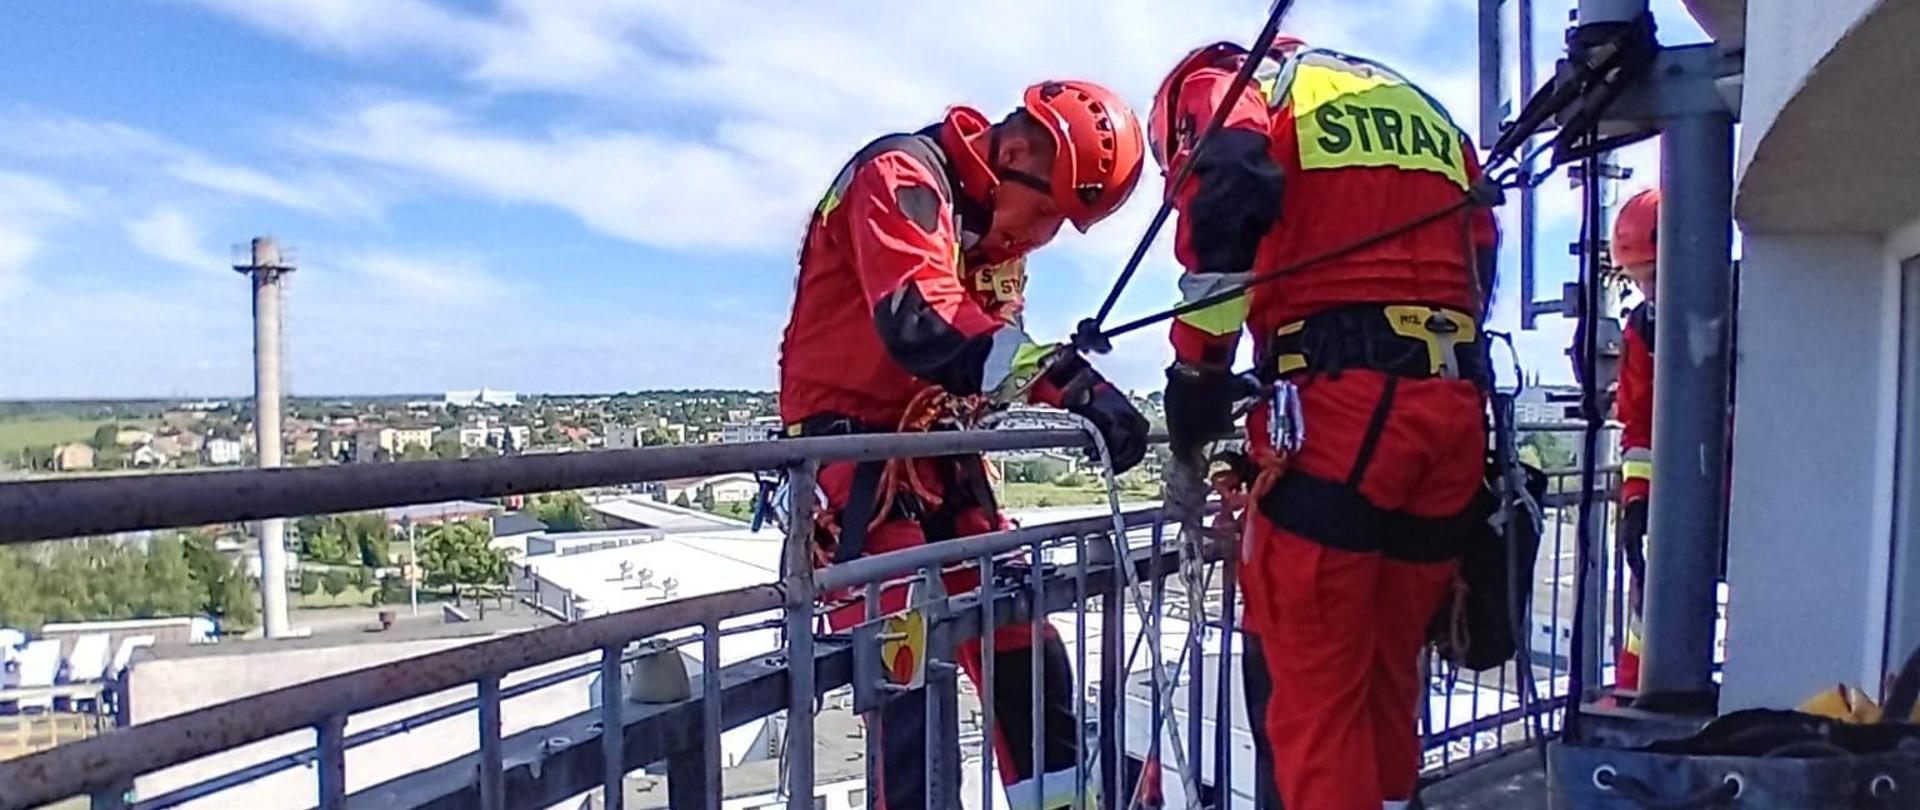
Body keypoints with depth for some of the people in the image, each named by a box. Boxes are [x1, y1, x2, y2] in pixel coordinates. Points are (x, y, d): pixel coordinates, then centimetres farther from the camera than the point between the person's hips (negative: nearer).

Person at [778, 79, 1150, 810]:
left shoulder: (997, 225, 13)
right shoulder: (901, 178, -15)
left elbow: (989, 348, 8)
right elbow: (922, 326, -32)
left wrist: (1076, 393, -11)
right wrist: (1071, 381, -38)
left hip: (941, 462, 8)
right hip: (859, 462, -8)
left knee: (1027, 655, 9)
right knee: (913, 679, -12)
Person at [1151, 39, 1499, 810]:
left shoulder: (1231, 90, 11)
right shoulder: (1424, 111, 32)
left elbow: (1219, 232, -8)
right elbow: (1479, 266, 24)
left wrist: (1190, 437, -3)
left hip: (1340, 407, -7)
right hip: (1455, 412, 7)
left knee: (1310, 684, -2)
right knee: (1388, 674, 16)